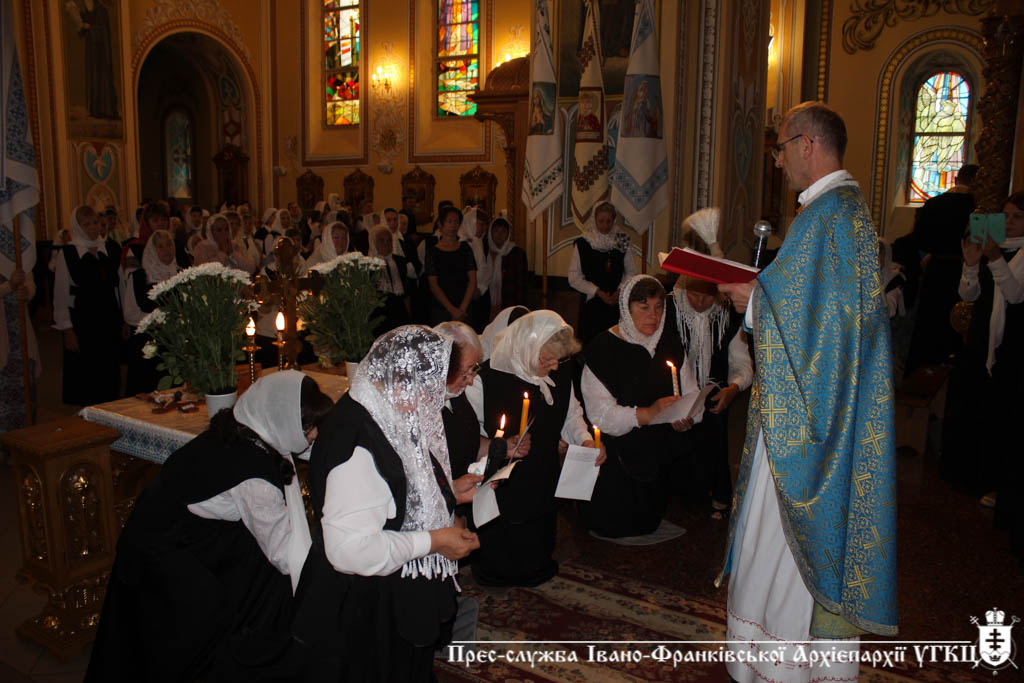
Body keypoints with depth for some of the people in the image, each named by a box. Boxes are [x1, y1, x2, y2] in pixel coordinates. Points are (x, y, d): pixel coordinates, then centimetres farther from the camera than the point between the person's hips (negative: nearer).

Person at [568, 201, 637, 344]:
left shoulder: (622, 242, 6)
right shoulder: (582, 243, -2)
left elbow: (631, 272, 8)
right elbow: (574, 278, -4)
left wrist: (620, 290, -9)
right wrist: (598, 292, -12)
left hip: (617, 302, 2)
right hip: (592, 303, -2)